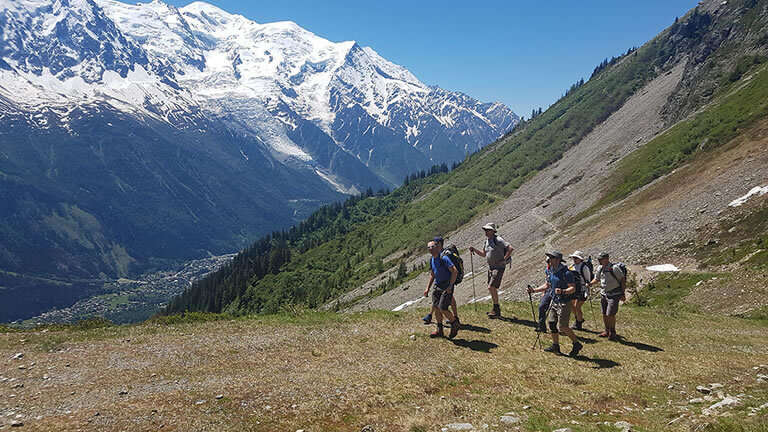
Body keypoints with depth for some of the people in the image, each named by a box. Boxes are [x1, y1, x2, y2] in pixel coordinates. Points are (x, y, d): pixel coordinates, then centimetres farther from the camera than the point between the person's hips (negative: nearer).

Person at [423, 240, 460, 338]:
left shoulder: (443, 258, -15)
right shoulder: (431, 260, 11)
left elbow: (455, 271, -19)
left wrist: (450, 286, -20)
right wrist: (427, 288, 17)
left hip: (446, 286, -8)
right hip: (437, 285, 8)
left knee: (442, 308, -11)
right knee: (436, 308, 3)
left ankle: (455, 325, 12)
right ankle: (439, 330, 16)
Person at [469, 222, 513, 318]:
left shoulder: (498, 240, -16)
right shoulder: (487, 240, 10)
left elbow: (511, 248, -22)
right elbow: (483, 254, 20)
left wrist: (504, 259, -20)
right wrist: (474, 250, 7)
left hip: (498, 268, -9)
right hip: (490, 267, 9)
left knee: (491, 287, -15)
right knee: (492, 289, 13)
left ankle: (496, 309, -2)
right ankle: (496, 310, 24)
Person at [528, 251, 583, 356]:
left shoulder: (565, 273, -18)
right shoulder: (549, 271, 7)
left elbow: (573, 288, -21)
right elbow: (547, 286, 19)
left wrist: (563, 291, -38)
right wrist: (534, 290, 10)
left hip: (564, 302, -8)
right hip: (554, 301, 8)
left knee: (562, 326, -7)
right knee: (551, 322, 8)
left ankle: (577, 344, 10)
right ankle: (555, 346, 22)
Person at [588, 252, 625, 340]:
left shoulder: (614, 268, -18)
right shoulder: (600, 268, 2)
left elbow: (623, 280, -13)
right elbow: (596, 279, 17)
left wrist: (622, 294, -13)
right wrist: (590, 283, -5)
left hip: (614, 295, -7)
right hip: (603, 293, 7)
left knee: (610, 314, -8)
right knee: (604, 314, 11)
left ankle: (613, 332, 11)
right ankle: (607, 331, 26)